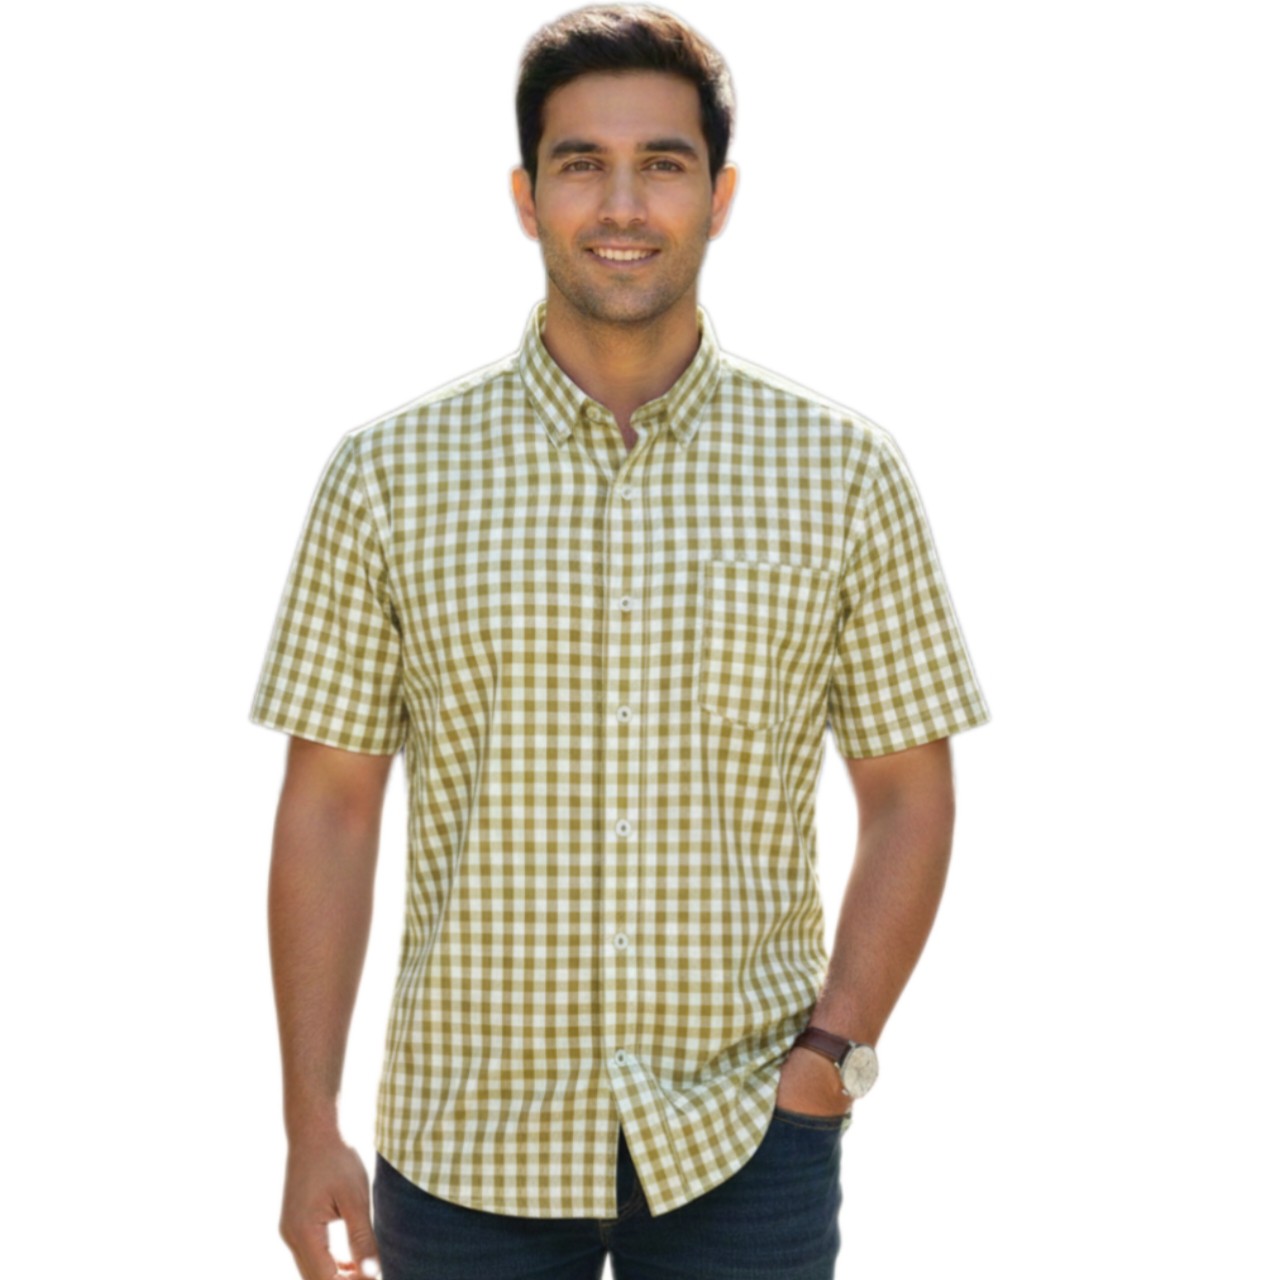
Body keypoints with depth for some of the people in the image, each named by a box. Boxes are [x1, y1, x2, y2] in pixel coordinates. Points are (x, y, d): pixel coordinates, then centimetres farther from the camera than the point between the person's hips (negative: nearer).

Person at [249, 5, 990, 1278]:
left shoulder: (846, 471, -1)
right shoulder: (389, 471, -2)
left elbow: (908, 795, 4)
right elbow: (328, 807, -1)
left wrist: (835, 1044, -7)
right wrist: (311, 1127, -3)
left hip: (744, 1140, 0)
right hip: (465, 1145, 0)